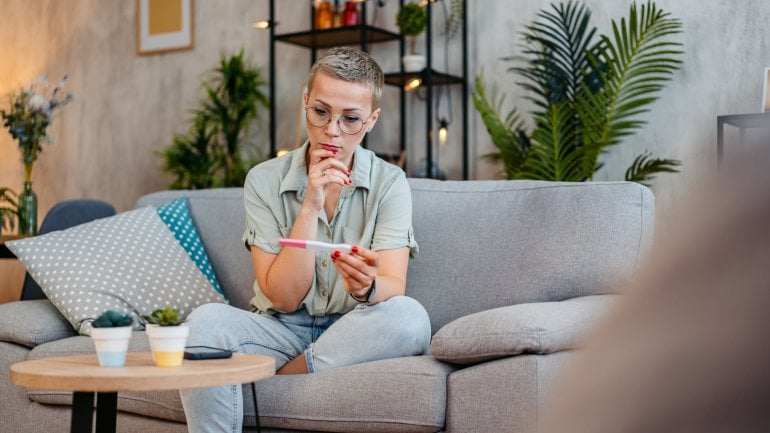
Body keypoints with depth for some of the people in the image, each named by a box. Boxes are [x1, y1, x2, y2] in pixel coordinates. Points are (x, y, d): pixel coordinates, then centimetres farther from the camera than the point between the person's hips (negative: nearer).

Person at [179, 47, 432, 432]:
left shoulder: (389, 183, -4)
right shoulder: (265, 181, -4)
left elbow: (394, 287, -14)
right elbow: (283, 297, -10)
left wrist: (366, 287, -39)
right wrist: (311, 206, -20)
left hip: (350, 335, 1)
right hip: (282, 330, 0)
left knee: (409, 317, -31)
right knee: (206, 320, -29)